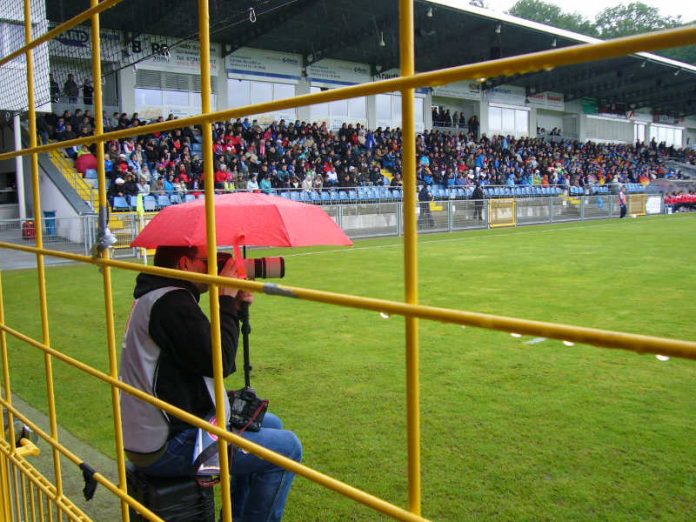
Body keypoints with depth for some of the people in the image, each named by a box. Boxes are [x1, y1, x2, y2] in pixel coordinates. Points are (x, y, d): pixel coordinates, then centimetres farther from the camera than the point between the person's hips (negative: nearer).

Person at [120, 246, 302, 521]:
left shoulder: (157, 297, 12)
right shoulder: (171, 302, -22)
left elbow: (208, 351, 13)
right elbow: (219, 363, -23)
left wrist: (235, 308, 2)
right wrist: (227, 301, -15)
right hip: (164, 448, -11)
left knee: (270, 424, 20)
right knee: (287, 448, -10)